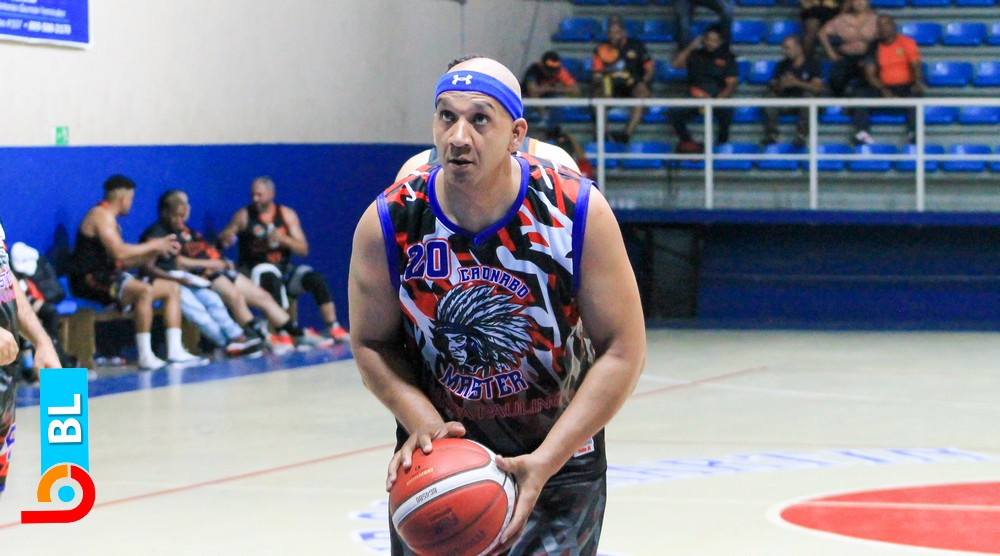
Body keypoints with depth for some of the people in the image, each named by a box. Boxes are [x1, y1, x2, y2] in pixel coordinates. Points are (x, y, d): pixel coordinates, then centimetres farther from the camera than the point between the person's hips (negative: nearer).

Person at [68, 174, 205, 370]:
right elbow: (119, 253, -23)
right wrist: (153, 245, -11)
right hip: (92, 280, -11)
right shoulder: (101, 215, -10)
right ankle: (145, 356, -34)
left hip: (109, 277, 11)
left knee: (173, 288, 9)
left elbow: (125, 261, 16)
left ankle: (174, 351, -1)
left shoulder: (109, 218, 21)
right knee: (144, 291, -35)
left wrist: (157, 250, 8)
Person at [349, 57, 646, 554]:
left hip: (559, 457, -2)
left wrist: (543, 463, -20)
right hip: (438, 456, 2)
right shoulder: (388, 223, -14)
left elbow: (622, 351, -13)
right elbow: (371, 345, 0)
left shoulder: (578, 211, -17)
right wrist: (423, 423, -19)